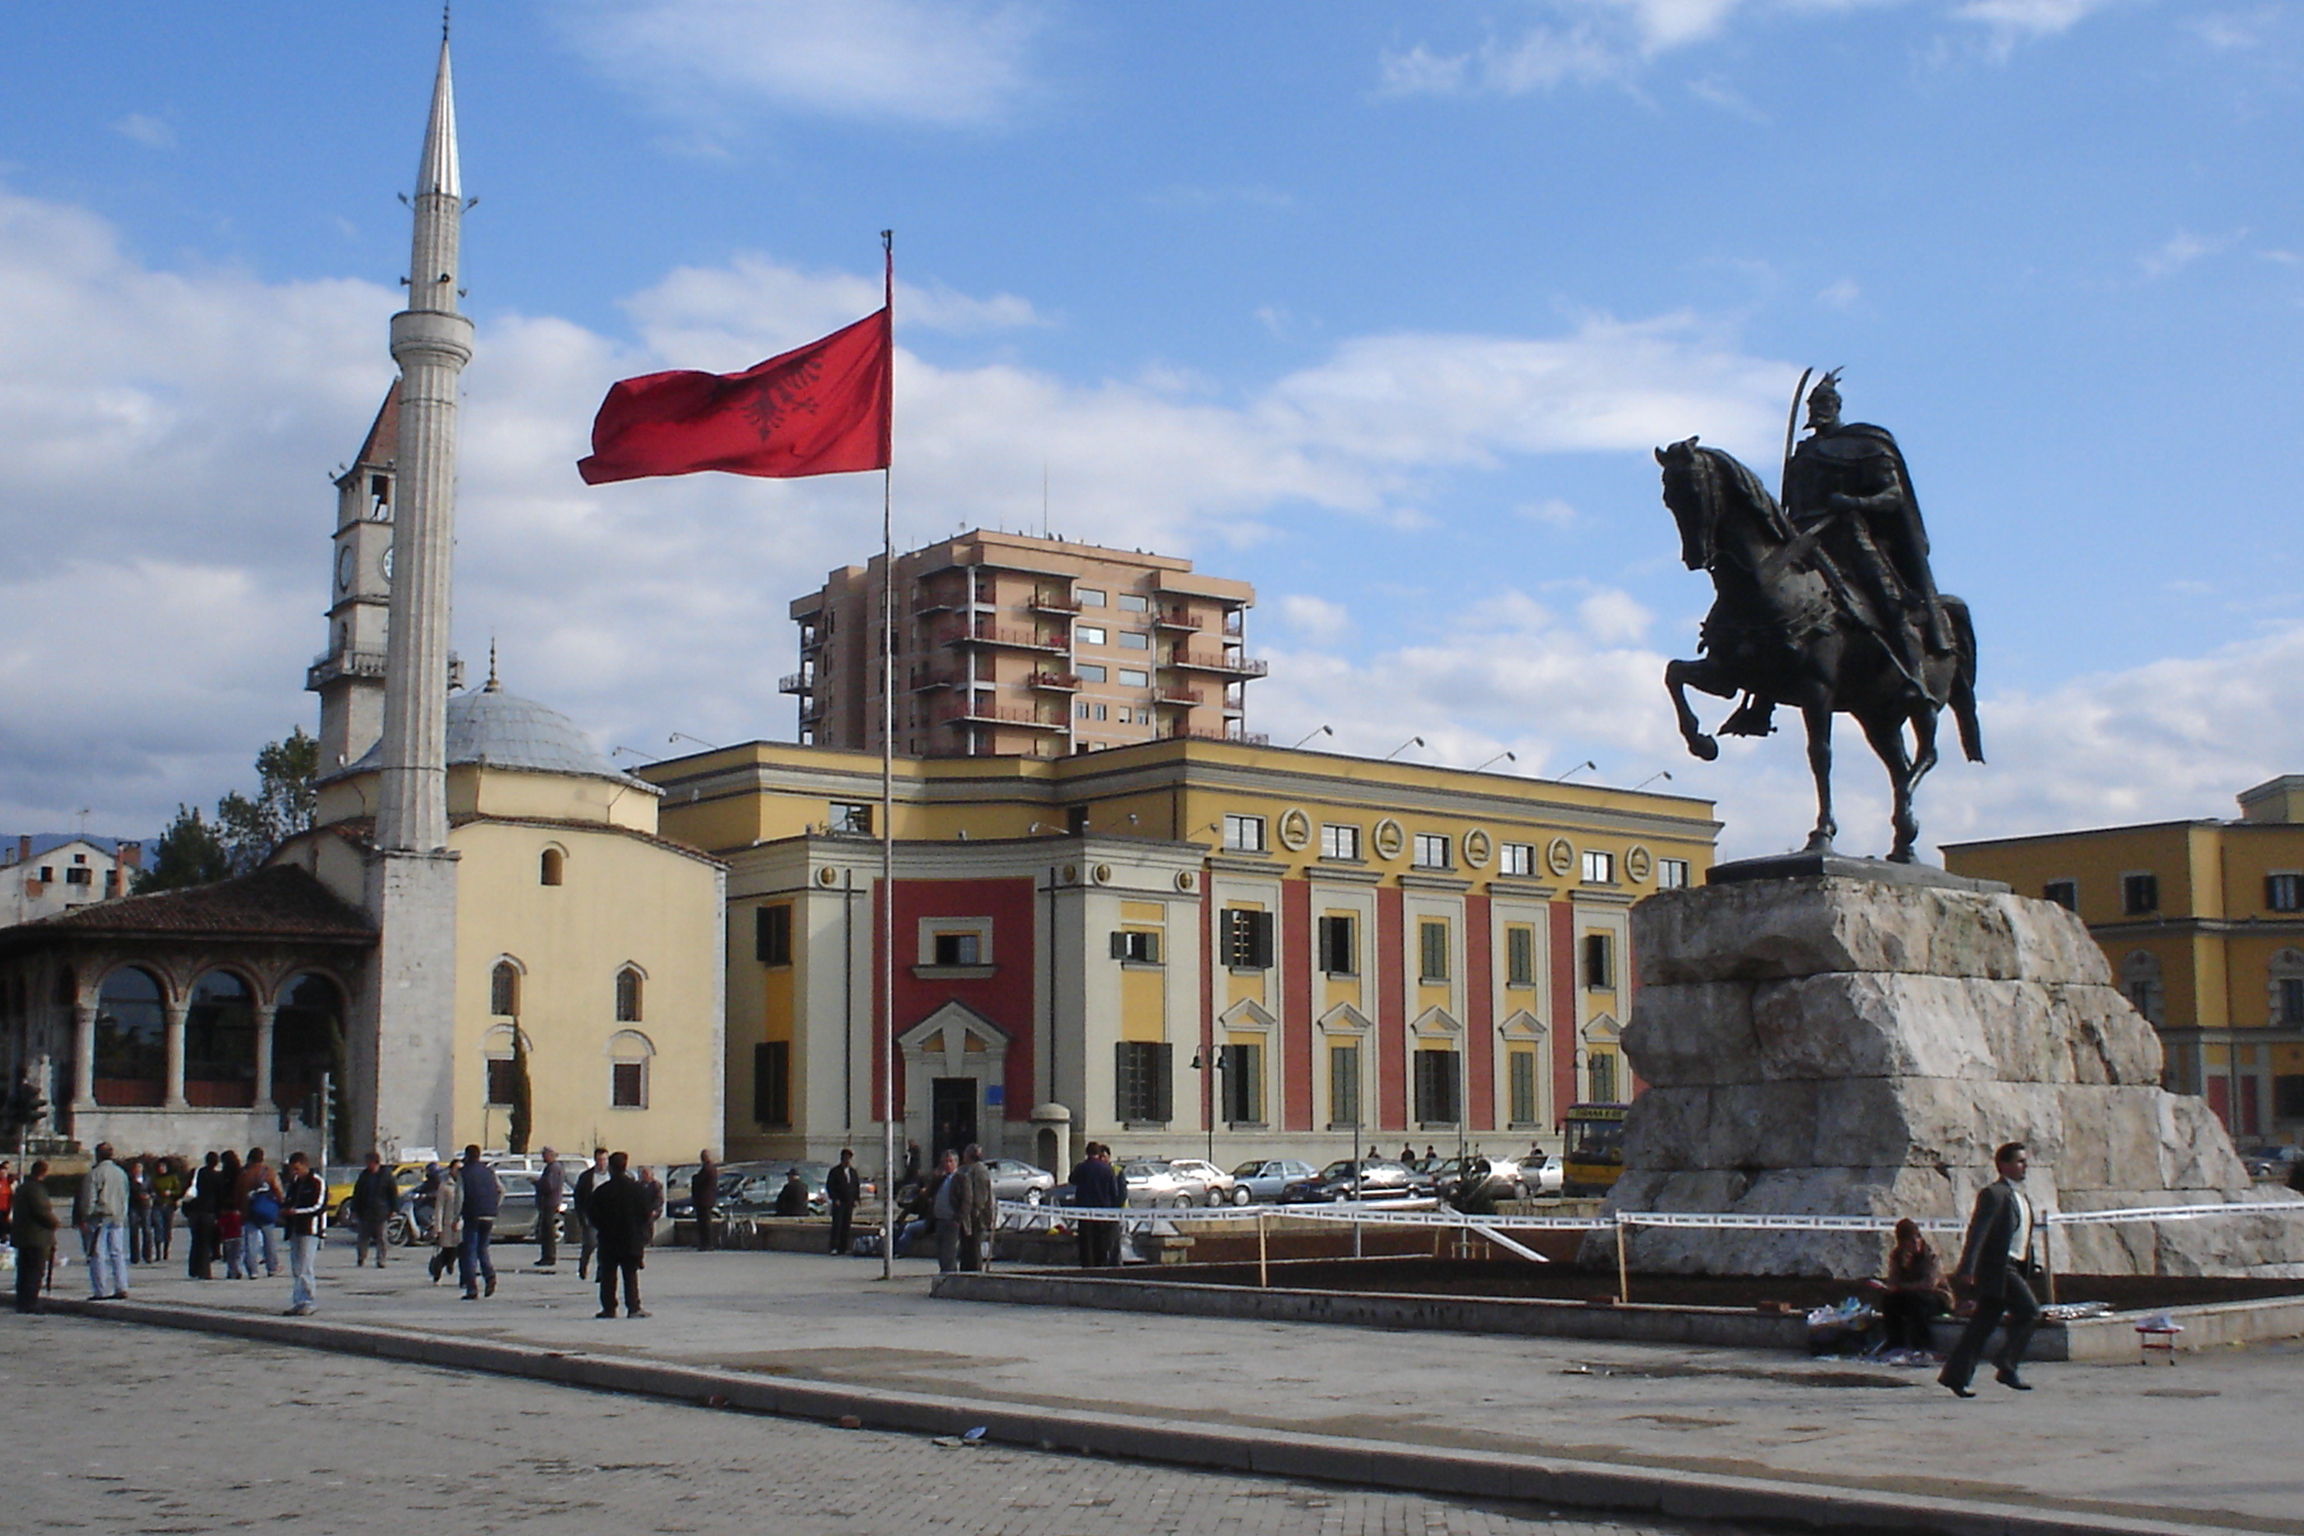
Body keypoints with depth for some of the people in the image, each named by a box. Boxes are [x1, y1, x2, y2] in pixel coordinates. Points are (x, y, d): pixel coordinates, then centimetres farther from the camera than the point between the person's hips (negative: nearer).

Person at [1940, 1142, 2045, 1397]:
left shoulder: (2020, 1197, 20)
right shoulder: (1994, 1194, -10)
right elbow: (1977, 1231, -17)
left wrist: (2031, 1267, 20)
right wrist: (1967, 1268, -23)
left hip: (2015, 1269, 9)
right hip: (1998, 1268, -9)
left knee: (1982, 1325, 8)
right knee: (2029, 1310, -15)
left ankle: (1956, 1375, 10)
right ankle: (2006, 1367, -9)